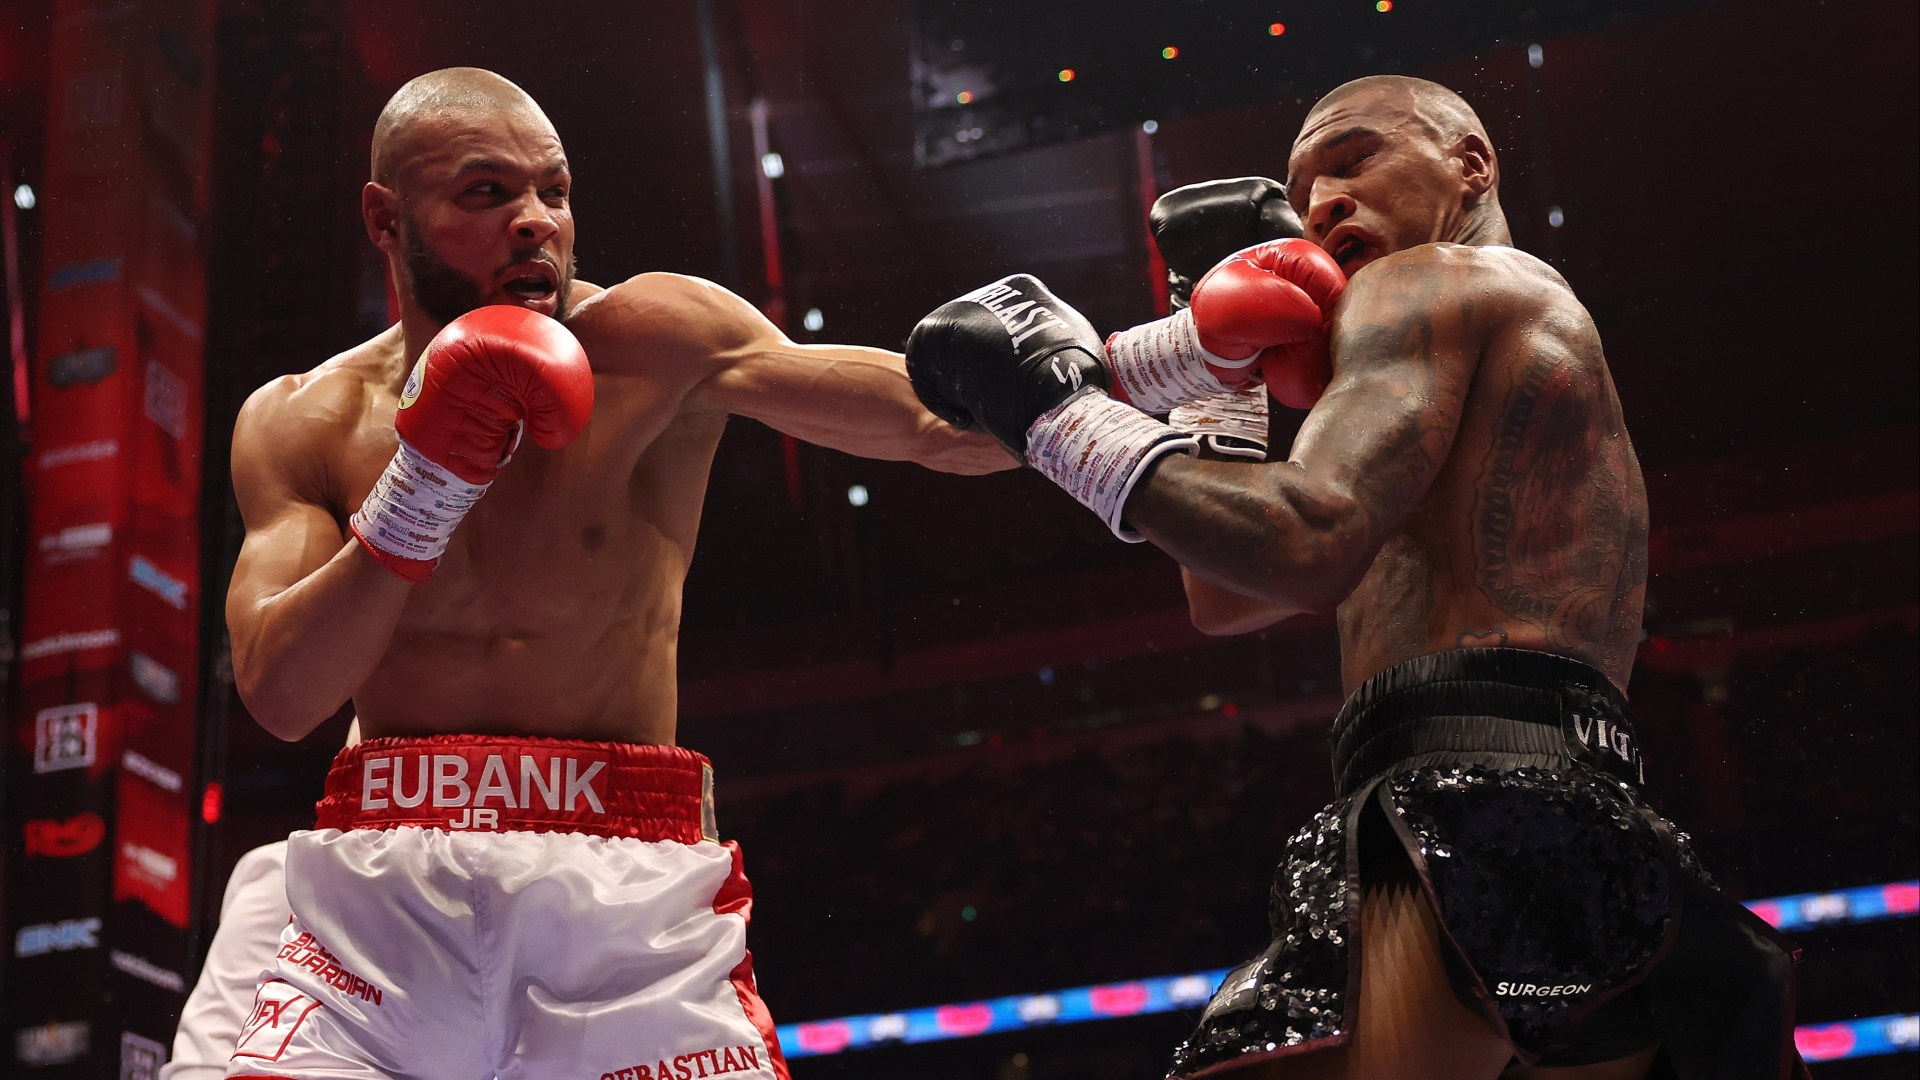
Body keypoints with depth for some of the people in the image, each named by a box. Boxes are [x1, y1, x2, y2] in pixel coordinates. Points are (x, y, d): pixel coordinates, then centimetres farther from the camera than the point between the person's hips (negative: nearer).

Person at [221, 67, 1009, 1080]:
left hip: (630, 892, -1)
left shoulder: (653, 344, -3)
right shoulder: (301, 424, 5)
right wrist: (412, 504, -17)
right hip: (385, 888, 2)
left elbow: (933, 422, -13)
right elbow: (277, 694, -5)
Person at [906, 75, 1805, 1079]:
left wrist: (1061, 411, -5)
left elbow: (1309, 548, -15)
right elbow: (1224, 597, 32)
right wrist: (1211, 358, 24)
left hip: (1474, 820, -10)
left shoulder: (1425, 281, 5)